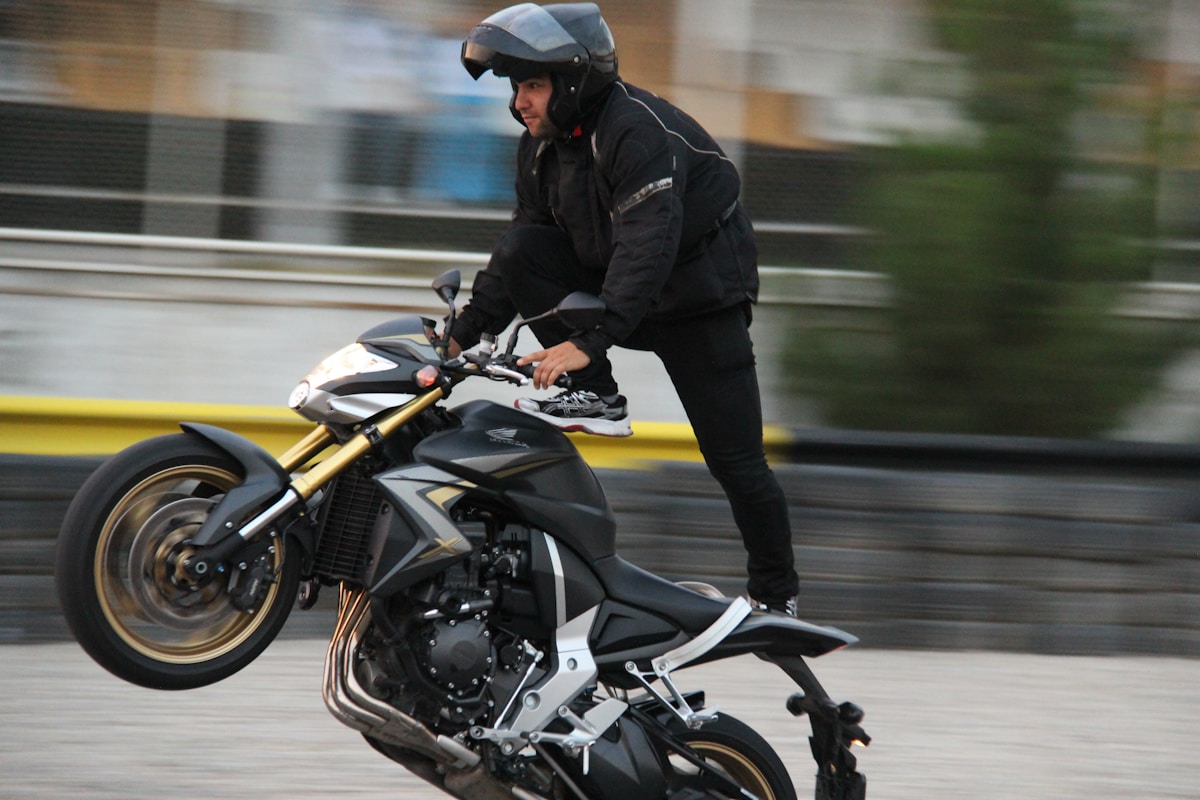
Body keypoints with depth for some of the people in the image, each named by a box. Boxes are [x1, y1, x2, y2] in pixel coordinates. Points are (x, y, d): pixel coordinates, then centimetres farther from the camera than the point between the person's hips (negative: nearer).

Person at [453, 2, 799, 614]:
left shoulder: (638, 129, -27)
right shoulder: (542, 147, 1)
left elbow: (647, 246, -36)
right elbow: (526, 235, 5)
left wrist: (588, 342, -44)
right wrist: (463, 331, -6)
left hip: (701, 298, -7)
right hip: (611, 288, 7)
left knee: (734, 458, -7)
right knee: (521, 252, -17)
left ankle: (777, 595, 8)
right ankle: (596, 398, -12)